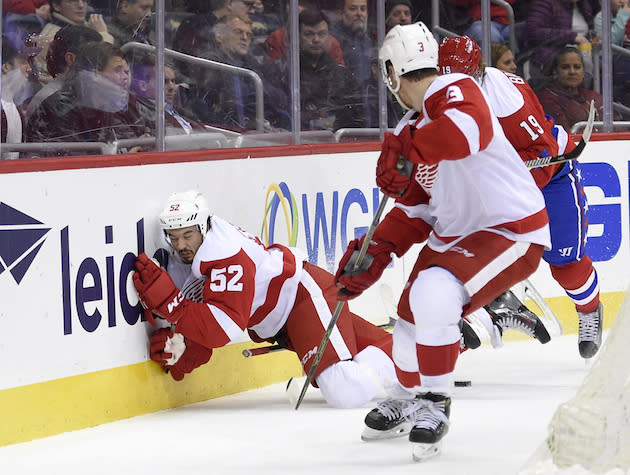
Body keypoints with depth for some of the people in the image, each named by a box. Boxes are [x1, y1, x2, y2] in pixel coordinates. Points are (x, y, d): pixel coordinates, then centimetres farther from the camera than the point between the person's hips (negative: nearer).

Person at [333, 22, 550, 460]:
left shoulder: (454, 91, -19)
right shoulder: (412, 128, 11)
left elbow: (469, 128, -44)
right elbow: (415, 207, 16)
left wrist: (406, 153, -39)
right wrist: (375, 252, 5)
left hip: (511, 228, -10)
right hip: (453, 234, 10)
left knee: (434, 294, -28)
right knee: (412, 315, 12)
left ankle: (435, 402, -10)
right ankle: (408, 398, 41)